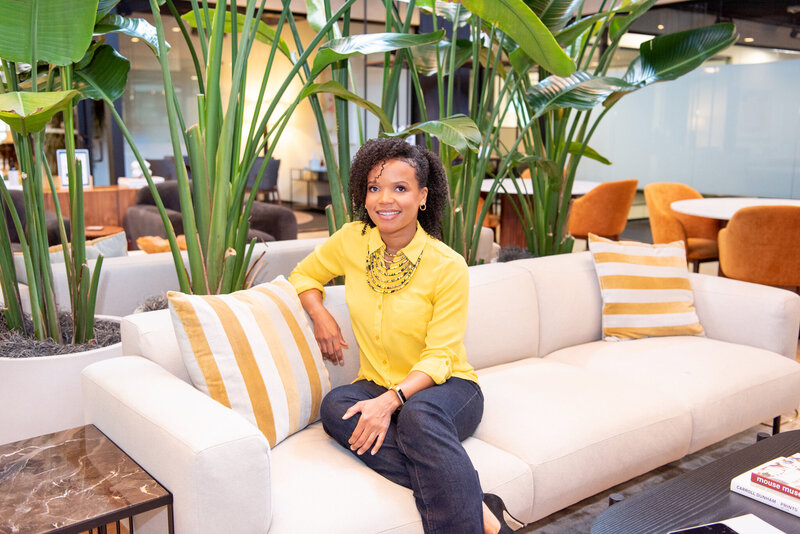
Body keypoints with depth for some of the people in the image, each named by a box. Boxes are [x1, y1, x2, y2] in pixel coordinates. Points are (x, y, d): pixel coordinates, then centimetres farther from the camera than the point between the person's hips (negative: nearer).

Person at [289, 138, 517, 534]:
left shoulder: (449, 267, -13)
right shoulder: (351, 241, -2)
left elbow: (439, 357, -13)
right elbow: (303, 275, 16)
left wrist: (391, 401, -30)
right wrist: (320, 315, -6)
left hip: (447, 386, -4)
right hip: (376, 385, 5)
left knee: (417, 414, -40)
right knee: (334, 405, -31)